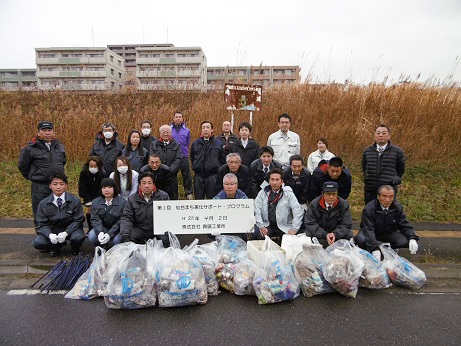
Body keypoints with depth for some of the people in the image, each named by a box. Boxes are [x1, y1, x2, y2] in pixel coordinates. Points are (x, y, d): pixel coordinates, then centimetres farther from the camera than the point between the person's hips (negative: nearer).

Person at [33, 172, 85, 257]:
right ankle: (56, 246, 10)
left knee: (78, 237, -34)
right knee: (38, 243, -24)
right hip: (52, 230, 2)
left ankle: (75, 249, 5)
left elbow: (78, 220, -9)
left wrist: (65, 233, -25)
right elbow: (41, 224, -3)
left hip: (70, 228, -2)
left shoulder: (75, 201, -8)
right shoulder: (43, 204, -2)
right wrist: (50, 235, -24)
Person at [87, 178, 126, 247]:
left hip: (116, 229, -3)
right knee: (91, 236, -25)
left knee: (116, 240, -31)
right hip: (101, 228, 3)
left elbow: (120, 222, -14)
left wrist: (109, 234, -27)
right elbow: (95, 219, -7)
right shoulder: (95, 202, 3)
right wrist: (100, 232, -26)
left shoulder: (122, 202, -10)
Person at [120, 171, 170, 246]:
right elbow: (127, 218, 1)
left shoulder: (163, 196, 1)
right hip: (140, 229, 2)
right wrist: (125, 234, -17)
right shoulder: (132, 199, 7)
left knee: (166, 239, -30)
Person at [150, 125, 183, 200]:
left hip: (172, 177, 0)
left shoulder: (176, 145, 10)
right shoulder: (153, 145, 11)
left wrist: (169, 171, -15)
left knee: (173, 198, 3)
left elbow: (178, 160, -3)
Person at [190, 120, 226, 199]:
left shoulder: (218, 143, 3)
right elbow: (192, 158, 19)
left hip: (212, 176, -2)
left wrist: (217, 169, 4)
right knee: (198, 199, 10)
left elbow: (222, 160, 8)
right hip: (198, 176, 2)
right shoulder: (195, 143, 7)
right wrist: (196, 167, 12)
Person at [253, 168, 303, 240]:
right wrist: (260, 226, -9)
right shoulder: (263, 193, 6)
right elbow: (256, 210, 1)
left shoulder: (288, 193, 1)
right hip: (267, 225, 1)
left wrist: (294, 229, -12)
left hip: (284, 227, 0)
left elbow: (298, 211, -5)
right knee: (258, 236, -28)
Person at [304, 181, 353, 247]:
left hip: (337, 234, 2)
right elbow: (310, 224, -12)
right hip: (319, 235, -2)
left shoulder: (344, 205, -4)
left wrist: (335, 234, -25)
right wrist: (325, 235, -25)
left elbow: (346, 225, -5)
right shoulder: (314, 205, -9)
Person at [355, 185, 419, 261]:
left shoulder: (398, 208, -10)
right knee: (361, 239, -36)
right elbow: (368, 230, -33)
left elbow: (405, 226, -5)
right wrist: (375, 249, -44)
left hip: (389, 233, 4)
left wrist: (412, 239, -26)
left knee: (407, 241, -22)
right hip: (373, 233, -4)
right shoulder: (369, 209, -26)